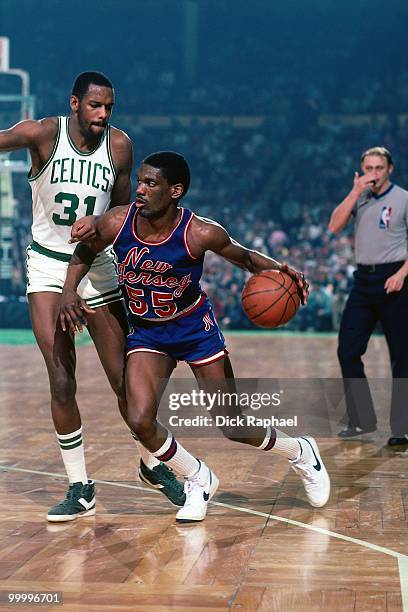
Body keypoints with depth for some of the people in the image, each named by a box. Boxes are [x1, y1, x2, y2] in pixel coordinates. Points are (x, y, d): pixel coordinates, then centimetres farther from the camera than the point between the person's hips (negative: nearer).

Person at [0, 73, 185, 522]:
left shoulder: (119, 146, -3)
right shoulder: (43, 134, -12)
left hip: (97, 266, 2)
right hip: (48, 267, -2)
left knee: (125, 380, 3)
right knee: (61, 383, -9)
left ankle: (152, 464, 27)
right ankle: (80, 489, 4)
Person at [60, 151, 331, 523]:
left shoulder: (199, 233, -24)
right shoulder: (116, 224, -18)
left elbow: (243, 256, -4)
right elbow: (83, 254, 3)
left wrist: (277, 269, -23)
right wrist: (70, 291, -13)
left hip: (196, 328, -2)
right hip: (146, 333, 3)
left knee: (232, 428, 1)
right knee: (140, 421, -17)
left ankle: (301, 453, 32)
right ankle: (199, 481, 11)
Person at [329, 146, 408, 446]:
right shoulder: (359, 197, 12)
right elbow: (335, 226, -1)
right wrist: (356, 192, -7)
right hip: (363, 280, 5)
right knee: (347, 350, 3)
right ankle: (362, 420, 15)